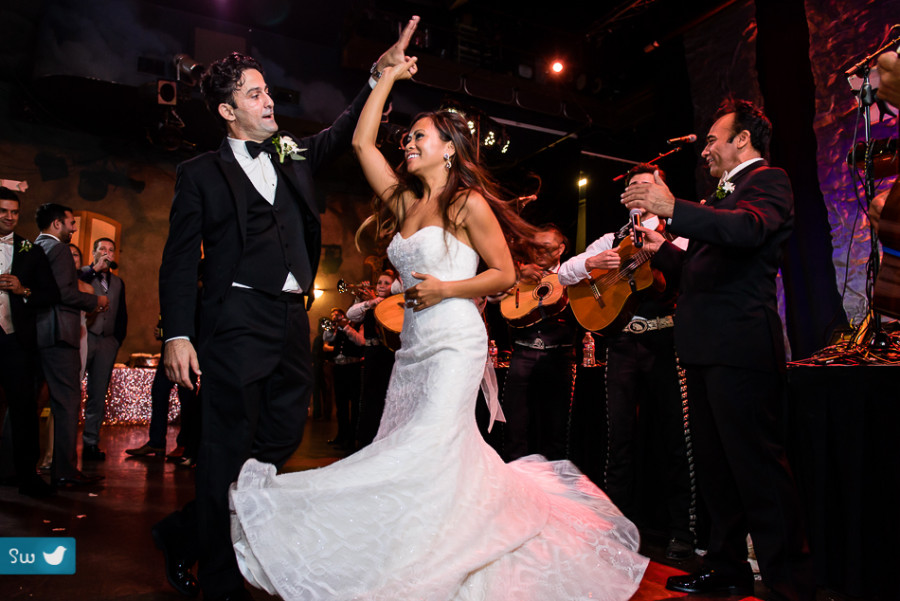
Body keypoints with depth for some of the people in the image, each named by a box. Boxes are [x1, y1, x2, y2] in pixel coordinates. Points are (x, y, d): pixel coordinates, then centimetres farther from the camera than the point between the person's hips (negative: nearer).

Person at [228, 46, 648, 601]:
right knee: (403, 449, 6)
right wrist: (389, 77, 17)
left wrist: (445, 289, -13)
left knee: (431, 448, -14)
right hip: (414, 344, 7)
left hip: (455, 341, -7)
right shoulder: (404, 202, 15)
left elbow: (505, 274, -3)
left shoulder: (468, 203, -3)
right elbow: (363, 141, 16)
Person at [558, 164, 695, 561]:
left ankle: (681, 531, 13)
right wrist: (592, 262, -7)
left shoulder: (675, 232, 8)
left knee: (672, 435, 0)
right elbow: (564, 274, 12)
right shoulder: (611, 240, 17)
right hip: (622, 340, 3)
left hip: (663, 339, -3)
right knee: (620, 436, 5)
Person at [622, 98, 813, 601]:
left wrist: (673, 208, -34)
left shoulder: (768, 181, -3)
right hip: (706, 348, 10)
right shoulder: (720, 196, 25)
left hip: (739, 346, -10)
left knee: (758, 467, -8)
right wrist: (663, 248, 21)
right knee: (715, 465, 15)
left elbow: (748, 228, -26)